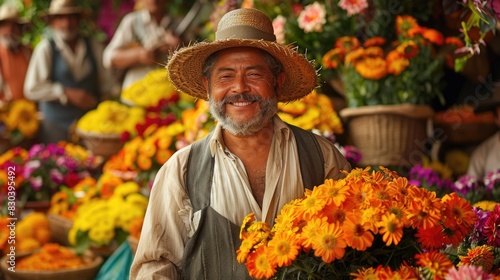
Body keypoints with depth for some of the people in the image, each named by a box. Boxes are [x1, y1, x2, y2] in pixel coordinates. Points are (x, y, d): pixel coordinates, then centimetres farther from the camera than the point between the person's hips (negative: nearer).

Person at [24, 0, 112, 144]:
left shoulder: (94, 47, 7)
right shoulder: (45, 48, -3)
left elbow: (105, 84, 11)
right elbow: (32, 89, -8)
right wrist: (68, 94, -13)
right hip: (56, 125, -2)